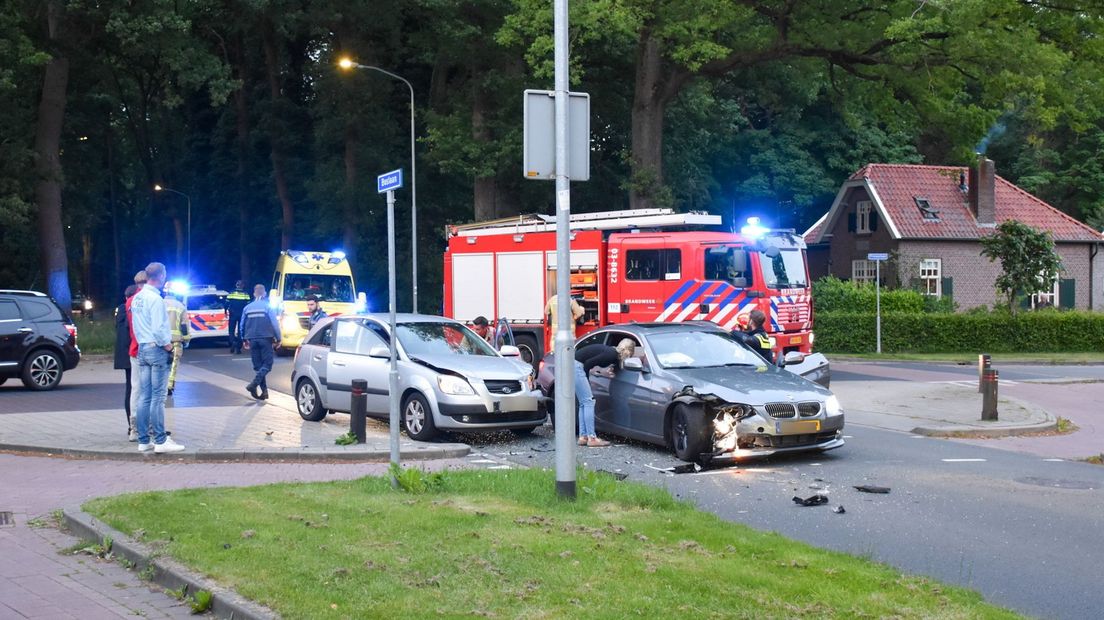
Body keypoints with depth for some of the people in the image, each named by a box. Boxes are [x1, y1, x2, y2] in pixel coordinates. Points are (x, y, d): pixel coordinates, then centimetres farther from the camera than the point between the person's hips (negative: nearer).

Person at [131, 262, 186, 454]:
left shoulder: (137, 298, 12)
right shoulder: (155, 299, -14)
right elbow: (158, 329, -20)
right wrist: (168, 345, -7)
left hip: (142, 349, 8)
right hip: (157, 349, -8)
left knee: (144, 396, 9)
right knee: (158, 398, -6)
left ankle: (143, 440, 11)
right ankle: (161, 441, -5)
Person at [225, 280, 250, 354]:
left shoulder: (231, 294, 2)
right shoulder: (246, 294, -1)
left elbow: (227, 303, 2)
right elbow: (248, 305, -2)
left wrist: (226, 312, 13)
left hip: (233, 314, 0)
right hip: (242, 314, 0)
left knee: (231, 330, 9)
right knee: (240, 331, 6)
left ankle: (233, 342, -18)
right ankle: (238, 348, 3)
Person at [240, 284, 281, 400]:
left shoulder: (247, 308, 7)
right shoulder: (267, 307, -5)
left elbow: (242, 325, 12)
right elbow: (275, 324, -10)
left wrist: (245, 339, 23)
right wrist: (278, 338, -2)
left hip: (252, 340, 4)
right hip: (265, 339, -4)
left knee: (258, 365, 10)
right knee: (267, 364, 0)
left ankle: (264, 390, 4)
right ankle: (254, 384, -21)